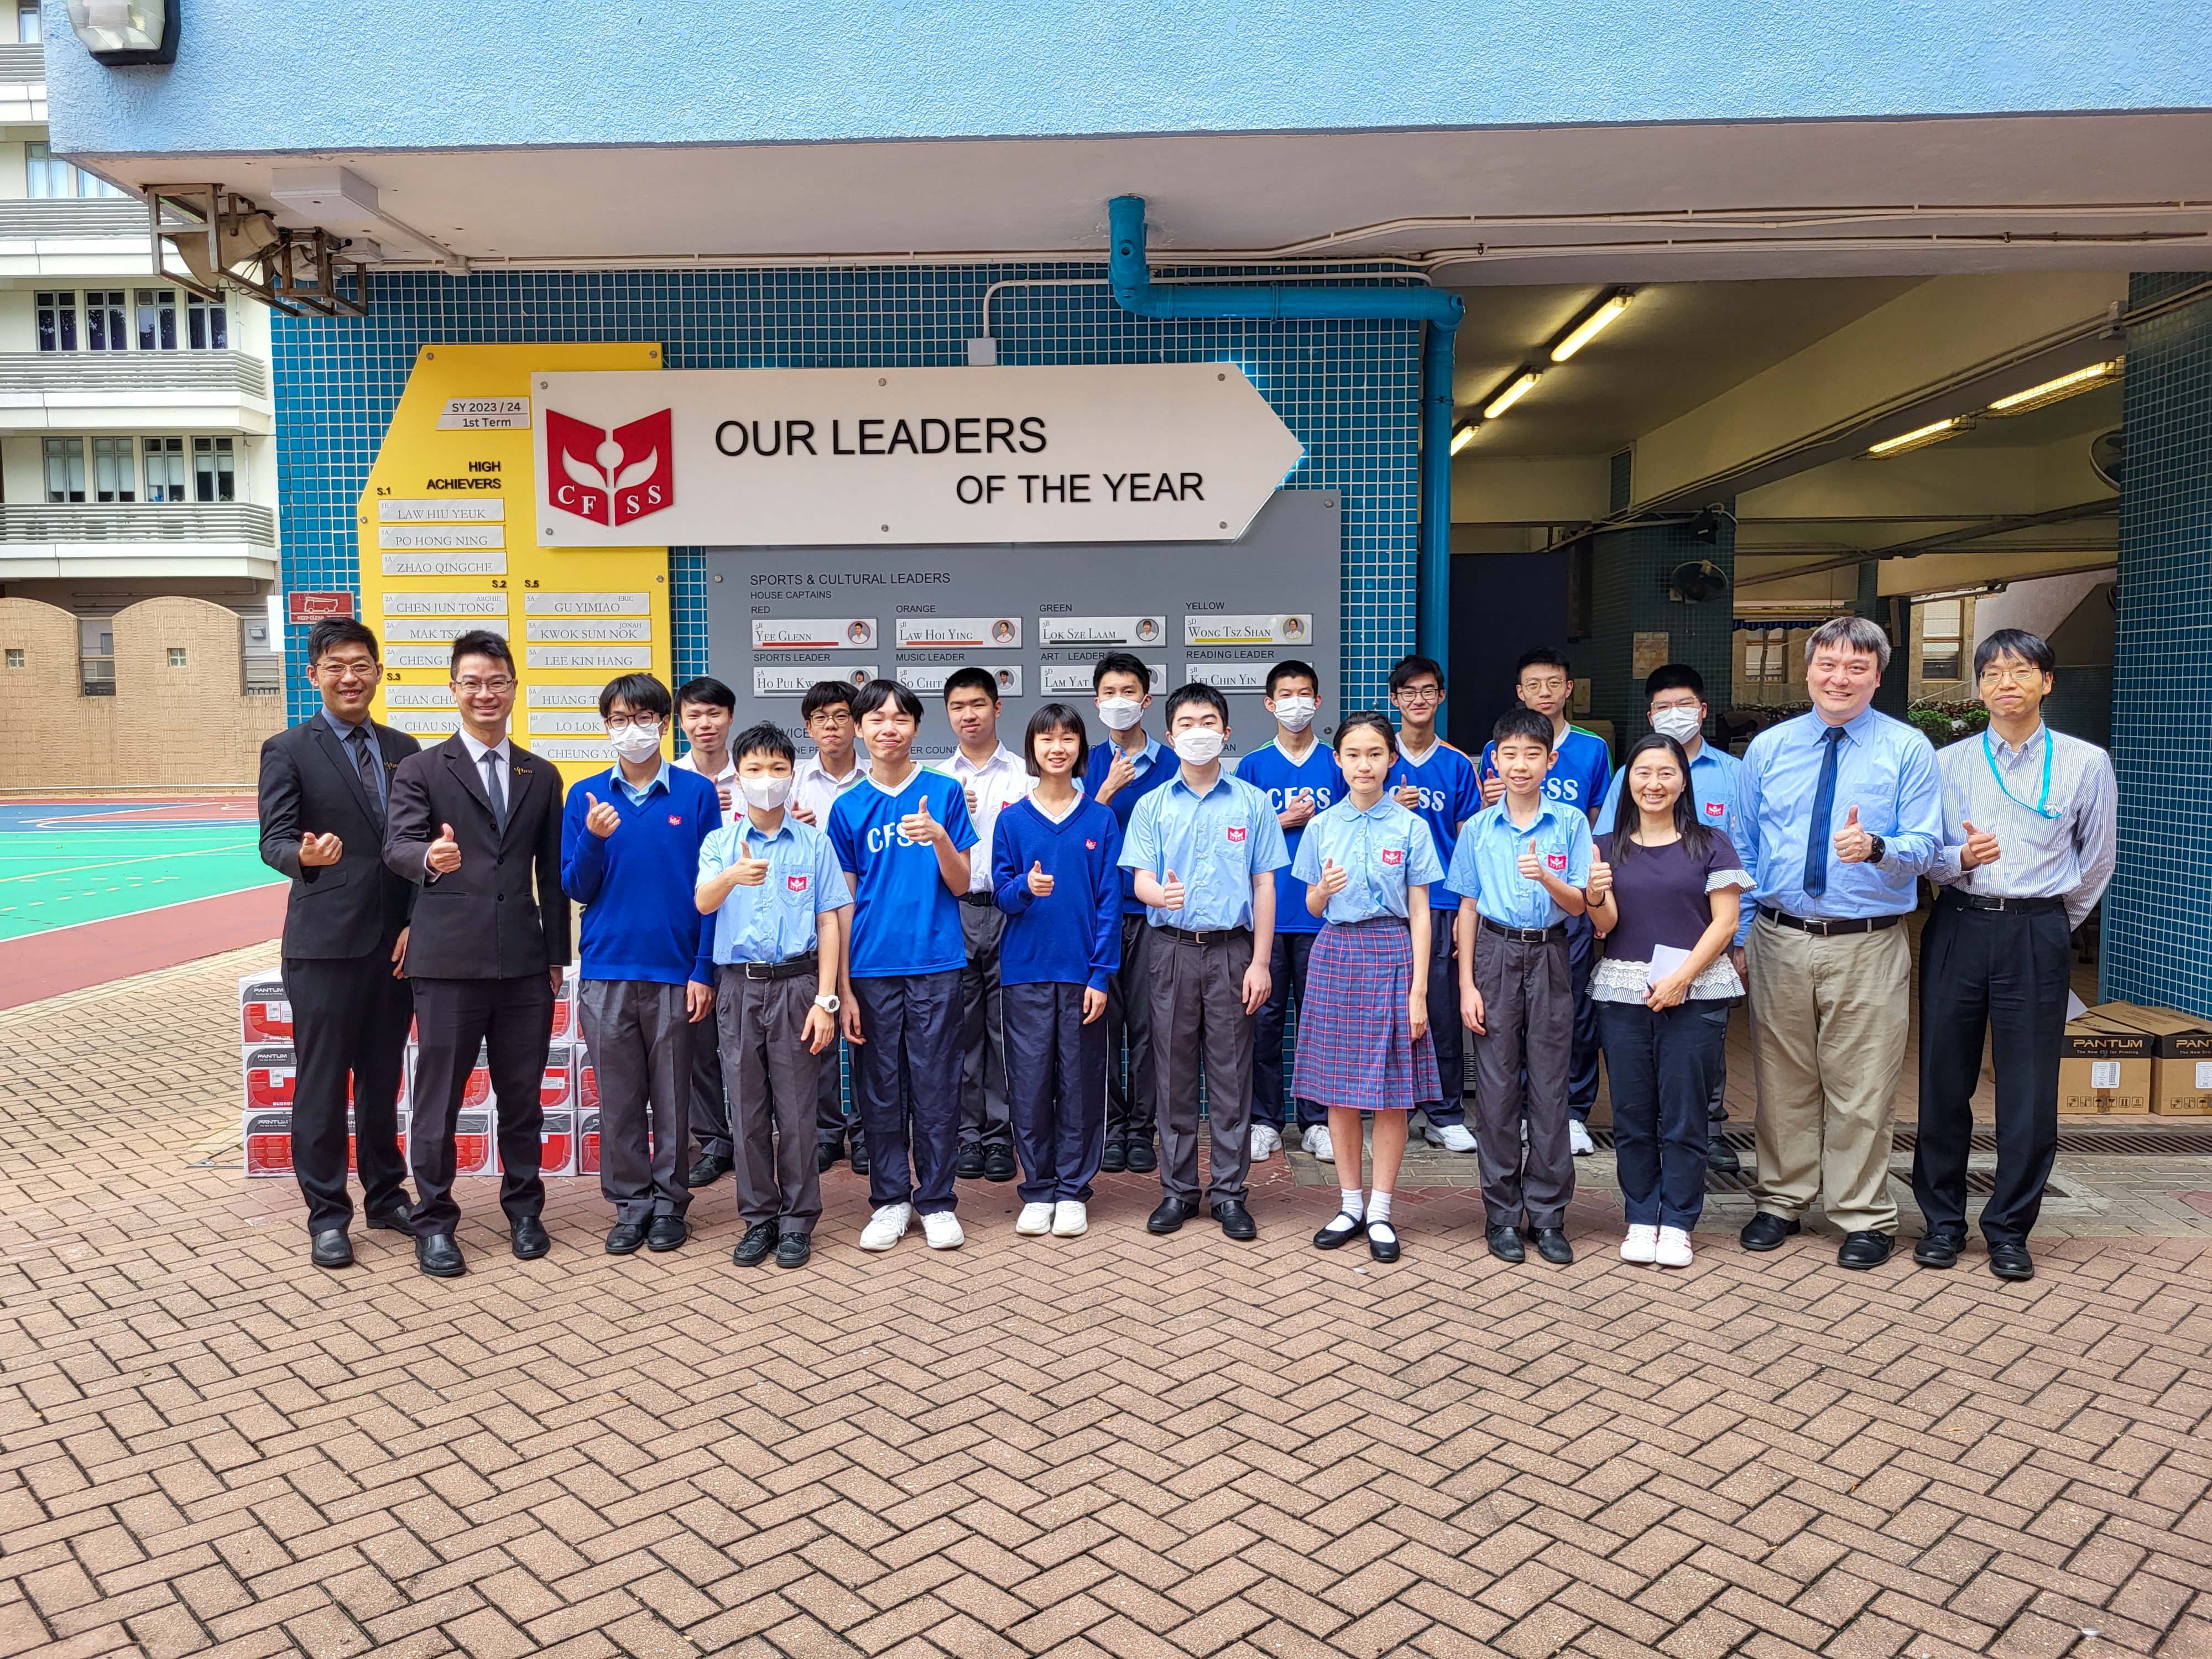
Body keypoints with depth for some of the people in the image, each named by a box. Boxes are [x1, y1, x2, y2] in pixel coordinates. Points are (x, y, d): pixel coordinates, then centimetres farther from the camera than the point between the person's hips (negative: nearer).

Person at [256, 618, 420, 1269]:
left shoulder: (403, 750, 10)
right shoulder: (288, 751, -2)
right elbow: (273, 841, -12)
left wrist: (416, 925, -1)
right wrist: (304, 855, -36)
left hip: (396, 943, 4)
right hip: (325, 944, -4)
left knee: (383, 1078, 13)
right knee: (322, 1083, 3)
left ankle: (386, 1195, 27)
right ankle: (327, 1215, 15)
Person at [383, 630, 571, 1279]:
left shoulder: (541, 776, 12)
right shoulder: (421, 769, 2)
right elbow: (397, 843, -13)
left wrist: (557, 953, 11)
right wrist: (430, 857, -36)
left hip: (524, 961, 3)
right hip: (450, 959, -3)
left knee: (522, 1093, 12)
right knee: (439, 1097, 4)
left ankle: (523, 1207, 27)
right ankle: (434, 1220, 18)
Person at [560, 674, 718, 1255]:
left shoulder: (697, 793, 1)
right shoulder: (586, 797, 6)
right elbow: (577, 890, 5)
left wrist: (704, 971, -5)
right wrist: (593, 839, -14)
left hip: (675, 971, -1)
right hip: (606, 972, 2)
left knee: (672, 1096, 7)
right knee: (618, 1097, 8)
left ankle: (668, 1202, 21)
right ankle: (630, 1204, 21)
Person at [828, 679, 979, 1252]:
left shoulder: (944, 793, 3)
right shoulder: (848, 807, 6)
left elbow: (960, 885, 3)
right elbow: (844, 901, 7)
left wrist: (939, 837, -18)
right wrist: (843, 988, 2)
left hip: (935, 962, -1)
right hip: (872, 966, 1)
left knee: (936, 1086, 4)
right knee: (880, 1087, 8)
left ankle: (936, 1200, 17)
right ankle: (890, 1201, 21)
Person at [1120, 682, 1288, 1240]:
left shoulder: (1252, 803, 5)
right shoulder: (1153, 805, 6)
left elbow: (1264, 886, 4)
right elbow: (1141, 879, 0)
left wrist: (1260, 962, -2)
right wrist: (1161, 893, -25)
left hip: (1232, 949, -1)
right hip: (1172, 948, 1)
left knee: (1231, 1073, 3)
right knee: (1174, 1072, 6)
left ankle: (1229, 1191, 14)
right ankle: (1177, 1189, 17)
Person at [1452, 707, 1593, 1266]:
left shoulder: (1570, 822, 1)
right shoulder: (1478, 828, 4)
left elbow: (1579, 904, -1)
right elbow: (1468, 908, 6)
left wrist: (1547, 878, -23)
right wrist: (1467, 984, 1)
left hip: (1549, 957, 0)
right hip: (1496, 954, 1)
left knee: (1549, 1087, 3)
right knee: (1496, 1087, 3)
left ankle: (1547, 1214, 13)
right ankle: (1502, 1214, 13)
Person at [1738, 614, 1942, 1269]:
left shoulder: (1908, 750, 1)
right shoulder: (1767, 748, 8)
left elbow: (1924, 848, -4)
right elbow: (1742, 847, 11)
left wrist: (1875, 847, -27)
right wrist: (1740, 932, 5)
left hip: (1867, 947, -2)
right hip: (1779, 940, 2)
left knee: (1861, 1089, 4)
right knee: (1782, 1081, 11)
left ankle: (1864, 1217, 19)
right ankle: (1781, 1202, 26)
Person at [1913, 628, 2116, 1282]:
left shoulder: (2086, 764, 5)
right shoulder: (1947, 763, 7)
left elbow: (2096, 861, 14)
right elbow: (1925, 854, 7)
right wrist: (1961, 858, -14)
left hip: (2037, 933, -1)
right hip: (1957, 928, 1)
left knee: (2029, 1088, 1)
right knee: (1944, 1078, 4)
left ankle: (2009, 1229, 15)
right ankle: (1943, 1220, 17)